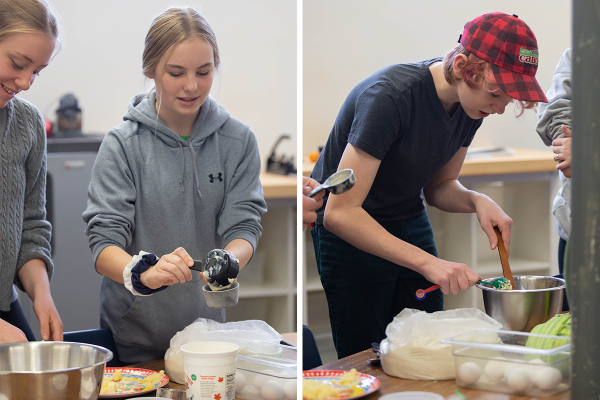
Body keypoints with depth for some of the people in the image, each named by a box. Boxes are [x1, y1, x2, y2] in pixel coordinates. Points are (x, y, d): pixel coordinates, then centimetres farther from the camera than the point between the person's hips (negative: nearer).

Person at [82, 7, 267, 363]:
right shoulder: (123, 143, -11)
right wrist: (142, 273, -38)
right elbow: (104, 241, -16)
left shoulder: (239, 140, -3)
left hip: (207, 321, 2)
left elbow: (244, 225, -8)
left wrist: (227, 262, -31)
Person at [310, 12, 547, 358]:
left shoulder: (473, 101, -7)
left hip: (411, 223, 7)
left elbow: (438, 186, 8)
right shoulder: (389, 96, -30)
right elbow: (339, 213, -34)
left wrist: (476, 200, -15)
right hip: (351, 234, -6)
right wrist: (428, 263, -40)